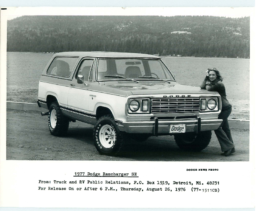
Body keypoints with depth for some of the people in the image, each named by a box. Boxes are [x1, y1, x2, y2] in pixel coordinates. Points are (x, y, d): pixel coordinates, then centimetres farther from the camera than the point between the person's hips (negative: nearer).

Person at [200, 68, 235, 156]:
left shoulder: (219, 84, -16)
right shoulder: (212, 83, 11)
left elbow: (208, 89, -20)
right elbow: (202, 87, 4)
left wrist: (208, 83, -5)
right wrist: (206, 77, 3)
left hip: (225, 108, -9)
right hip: (222, 109, 9)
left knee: (217, 127, -13)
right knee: (225, 128, 11)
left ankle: (228, 147, -10)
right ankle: (231, 148, 16)